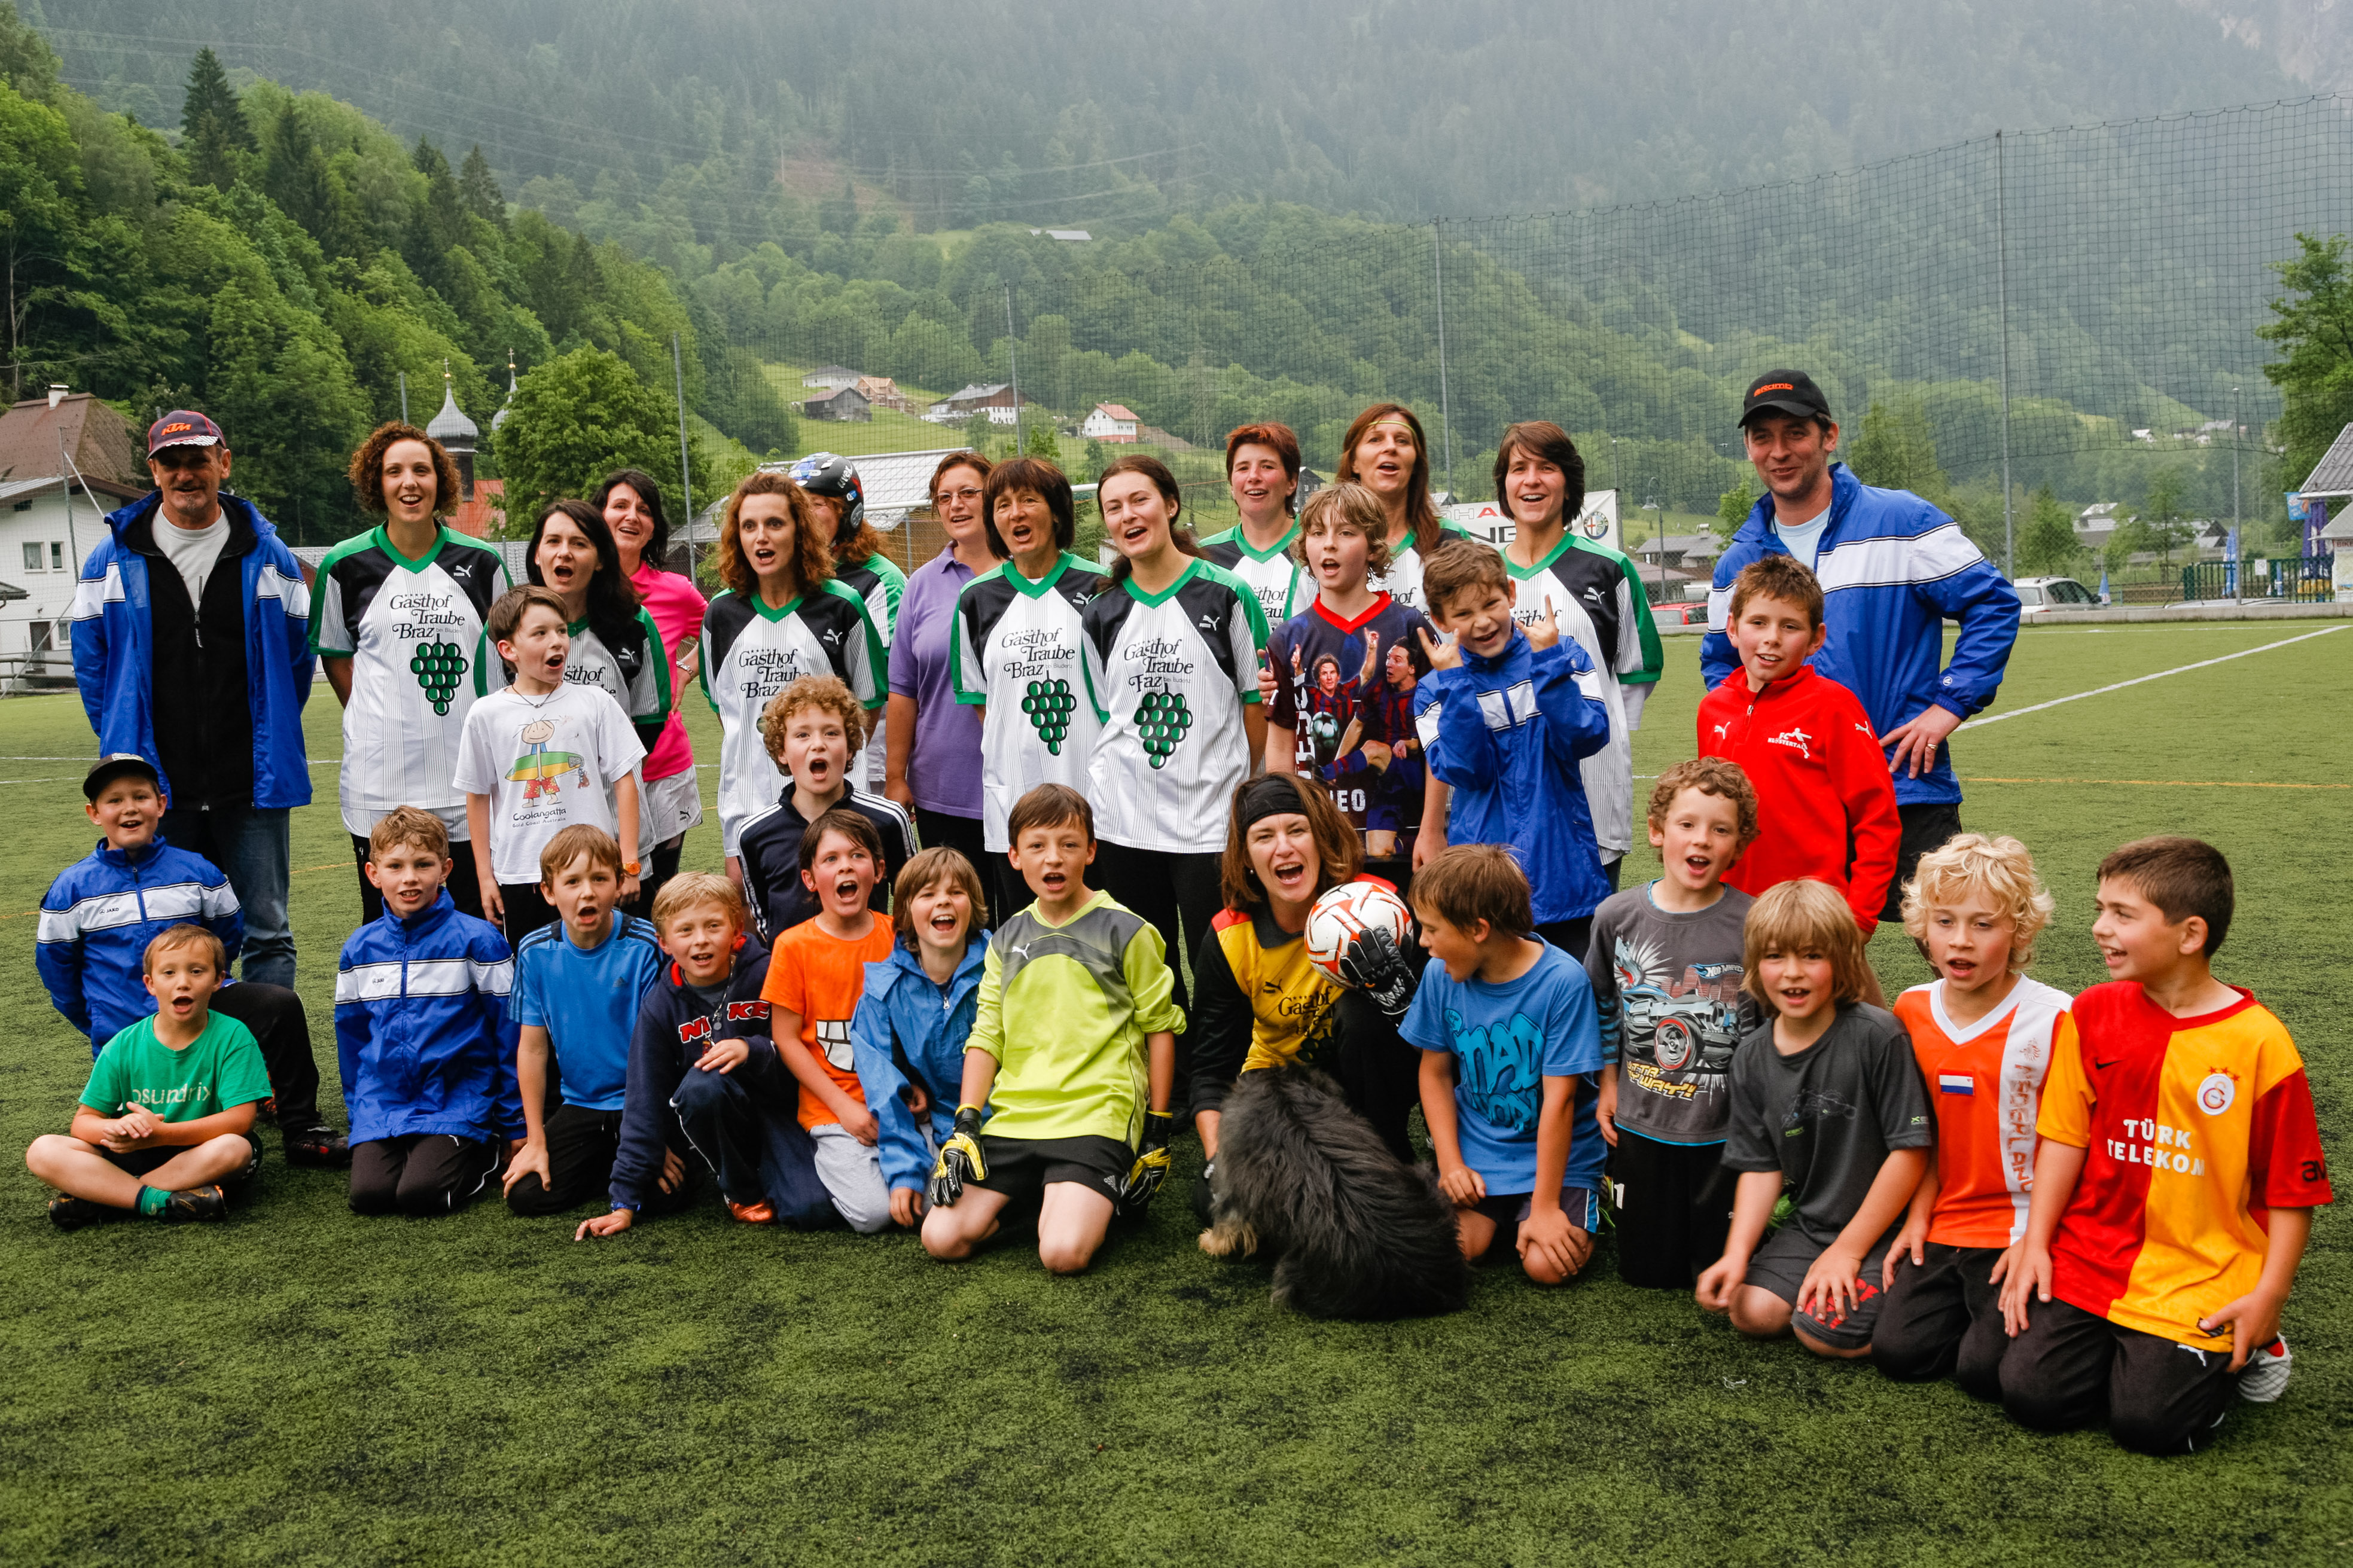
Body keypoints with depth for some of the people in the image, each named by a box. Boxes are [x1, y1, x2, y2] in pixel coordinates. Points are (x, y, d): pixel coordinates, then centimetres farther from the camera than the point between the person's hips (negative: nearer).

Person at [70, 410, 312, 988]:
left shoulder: (269, 556, 3)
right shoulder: (113, 560, 3)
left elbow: (298, 658, 11)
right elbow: (91, 664, 12)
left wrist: (270, 741, 10)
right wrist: (124, 748, 9)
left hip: (252, 788, 0)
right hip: (155, 791, 0)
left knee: (268, 935, 4)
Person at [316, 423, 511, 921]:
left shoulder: (482, 563, 5)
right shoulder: (346, 565, 2)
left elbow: (507, 656, 13)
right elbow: (334, 656, 13)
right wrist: (376, 721, 5)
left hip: (466, 784, 1)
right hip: (380, 781, -1)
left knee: (472, 925, 4)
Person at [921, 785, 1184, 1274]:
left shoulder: (1125, 932, 0)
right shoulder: (1006, 940, 13)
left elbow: (1159, 1028, 3)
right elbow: (986, 1036, 13)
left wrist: (1159, 1129, 1)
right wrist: (965, 1124, 1)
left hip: (1094, 1118, -4)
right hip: (1012, 1118, 4)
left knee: (1063, 1253, -24)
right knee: (942, 1238, -11)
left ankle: (1098, 1197, 8)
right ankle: (1031, 1195, 14)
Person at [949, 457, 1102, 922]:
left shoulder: (1096, 588, 0)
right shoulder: (977, 599, 8)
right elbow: (979, 699, 14)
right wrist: (1006, 755, 4)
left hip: (1089, 796, -2)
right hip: (1010, 800, 3)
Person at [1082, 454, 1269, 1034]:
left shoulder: (1226, 595, -2)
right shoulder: (1101, 613, 9)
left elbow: (1257, 703, 1)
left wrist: (1237, 785, 1)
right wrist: (1109, 790, 8)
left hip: (1210, 818, -4)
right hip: (1123, 823, 4)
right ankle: (1169, 1075, 22)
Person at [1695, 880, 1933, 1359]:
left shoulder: (1878, 1036, -18)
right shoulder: (1753, 1058, 0)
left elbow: (1910, 1150, -16)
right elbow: (1760, 1167, 5)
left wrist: (1848, 1249, -13)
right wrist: (1737, 1254, -9)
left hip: (1882, 1228, -5)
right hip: (1810, 1224, 6)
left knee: (1825, 1332, -20)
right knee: (1752, 1312, -11)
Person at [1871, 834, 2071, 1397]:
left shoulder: (2053, 1018, -13)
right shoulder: (1912, 1011, 3)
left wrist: (2034, 1239, -14)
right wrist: (1917, 1216, 5)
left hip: (2022, 1228, -5)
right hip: (1944, 1225, 5)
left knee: (1985, 1369, -15)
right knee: (1898, 1351, -7)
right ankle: (1972, 1301, 19)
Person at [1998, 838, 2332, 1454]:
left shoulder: (2259, 1041, -10)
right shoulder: (2094, 1012, 1)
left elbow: (2292, 1187, -5)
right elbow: (2065, 1136, 4)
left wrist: (2268, 1297, -9)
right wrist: (2036, 1244, -1)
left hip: (2200, 1280, -3)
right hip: (2090, 1259, 4)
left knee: (2148, 1421, -14)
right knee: (2031, 1392, -9)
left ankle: (2243, 1350, 14)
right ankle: (2124, 1346, 19)